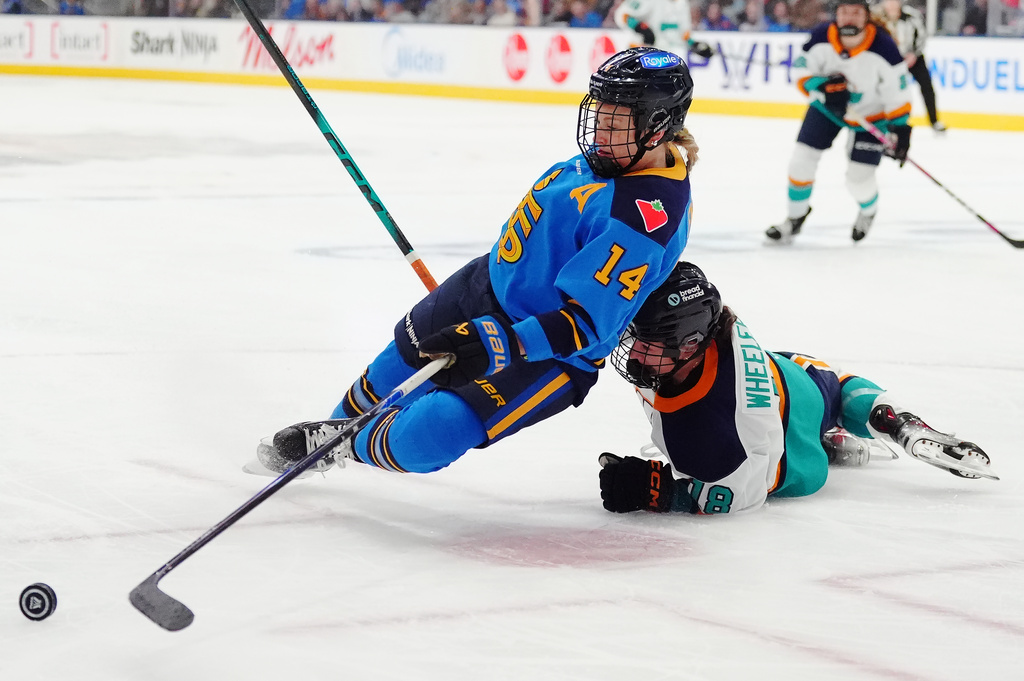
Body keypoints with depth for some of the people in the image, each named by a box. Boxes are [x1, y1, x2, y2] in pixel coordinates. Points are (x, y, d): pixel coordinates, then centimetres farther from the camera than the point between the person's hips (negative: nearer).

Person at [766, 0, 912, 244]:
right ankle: (796, 216, 23)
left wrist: (900, 130, -21)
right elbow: (802, 71, -12)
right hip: (827, 107, 3)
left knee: (859, 178, -3)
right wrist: (823, 88, -31)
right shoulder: (821, 39, -23)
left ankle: (868, 211, 34)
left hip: (871, 114, -3)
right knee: (802, 159, -2)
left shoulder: (883, 48, -30)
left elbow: (897, 93, -21)